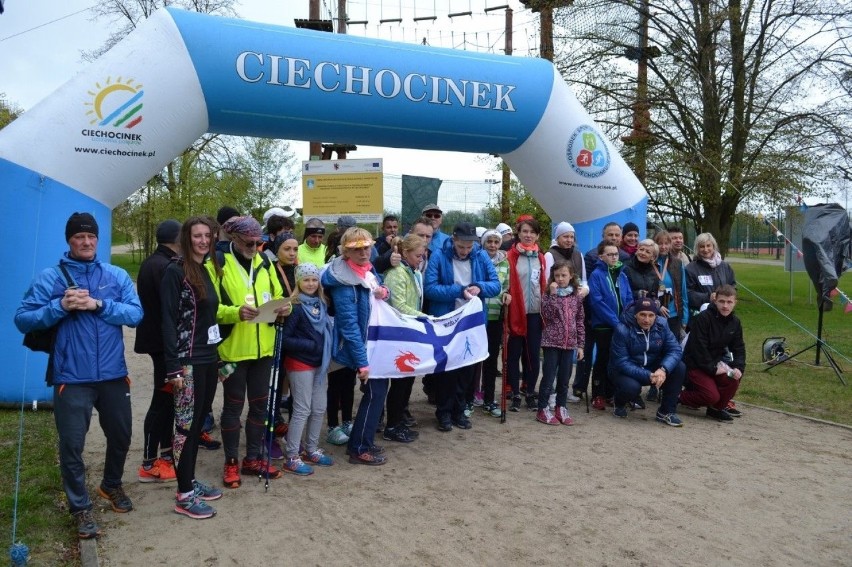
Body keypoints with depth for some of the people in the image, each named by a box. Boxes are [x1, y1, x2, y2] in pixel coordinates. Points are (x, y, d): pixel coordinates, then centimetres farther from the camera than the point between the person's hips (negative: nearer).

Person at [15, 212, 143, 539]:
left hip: (113, 374, 3)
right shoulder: (49, 278, -2)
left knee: (120, 435, 17)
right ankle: (80, 507, 20)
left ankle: (112, 485, 44)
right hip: (71, 378, -3)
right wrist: (60, 307, -20)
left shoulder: (117, 276, 3)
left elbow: (136, 313, -6)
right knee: (72, 444, 1)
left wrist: (99, 305, -19)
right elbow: (23, 319, -6)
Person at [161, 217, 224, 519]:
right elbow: (168, 321, -14)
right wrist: (173, 367, -17)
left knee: (198, 422, 14)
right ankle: (184, 494, 8)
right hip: (188, 361, -7)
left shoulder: (208, 270, 12)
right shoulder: (175, 271, -10)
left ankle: (191, 480, 26)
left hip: (209, 359, 7)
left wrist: (218, 354, 14)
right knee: (187, 425, -1)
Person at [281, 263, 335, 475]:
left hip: (319, 363, 7)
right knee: (302, 410, -2)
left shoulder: (321, 304, 6)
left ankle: (312, 450, 28)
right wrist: (310, 345, -19)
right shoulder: (295, 307, -15)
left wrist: (326, 352, 0)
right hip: (300, 364, -7)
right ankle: (292, 458, 8)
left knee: (319, 408, 13)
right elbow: (284, 339, -18)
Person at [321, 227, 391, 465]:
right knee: (375, 391, -4)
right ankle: (359, 449, 10)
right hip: (360, 347, -9)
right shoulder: (344, 282, -23)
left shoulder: (368, 269, 2)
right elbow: (349, 326, -25)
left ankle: (360, 441, 27)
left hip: (374, 342, 9)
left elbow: (379, 294, 18)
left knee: (378, 388, 14)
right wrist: (362, 362, -25)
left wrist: (384, 292, -7)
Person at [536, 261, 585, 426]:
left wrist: (580, 344, 7)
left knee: (564, 378, 9)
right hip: (551, 342, -3)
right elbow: (547, 316, -17)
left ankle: (561, 408, 21)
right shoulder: (548, 295, -2)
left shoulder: (576, 296, 6)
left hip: (569, 343, 3)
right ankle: (543, 409, 10)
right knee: (549, 377, 0)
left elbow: (580, 321, 9)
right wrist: (553, 294, -21)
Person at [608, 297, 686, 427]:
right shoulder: (622, 330, -24)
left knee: (679, 368, -19)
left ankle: (666, 411, -5)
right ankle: (620, 405, 3)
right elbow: (622, 363, -25)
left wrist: (663, 369, -35)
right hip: (626, 371, -4)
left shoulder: (661, 325, -10)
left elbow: (675, 349, -16)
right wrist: (647, 376, -36)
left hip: (652, 368, 4)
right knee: (631, 387, -36)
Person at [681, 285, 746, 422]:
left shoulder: (735, 322, 2)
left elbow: (738, 348, 5)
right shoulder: (702, 318, -21)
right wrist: (713, 368, -21)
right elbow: (698, 348, -22)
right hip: (695, 364, -7)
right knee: (711, 396, -21)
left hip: (715, 362, 7)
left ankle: (717, 408, 4)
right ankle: (679, 397, 5)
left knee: (733, 378, -19)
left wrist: (739, 367, -12)